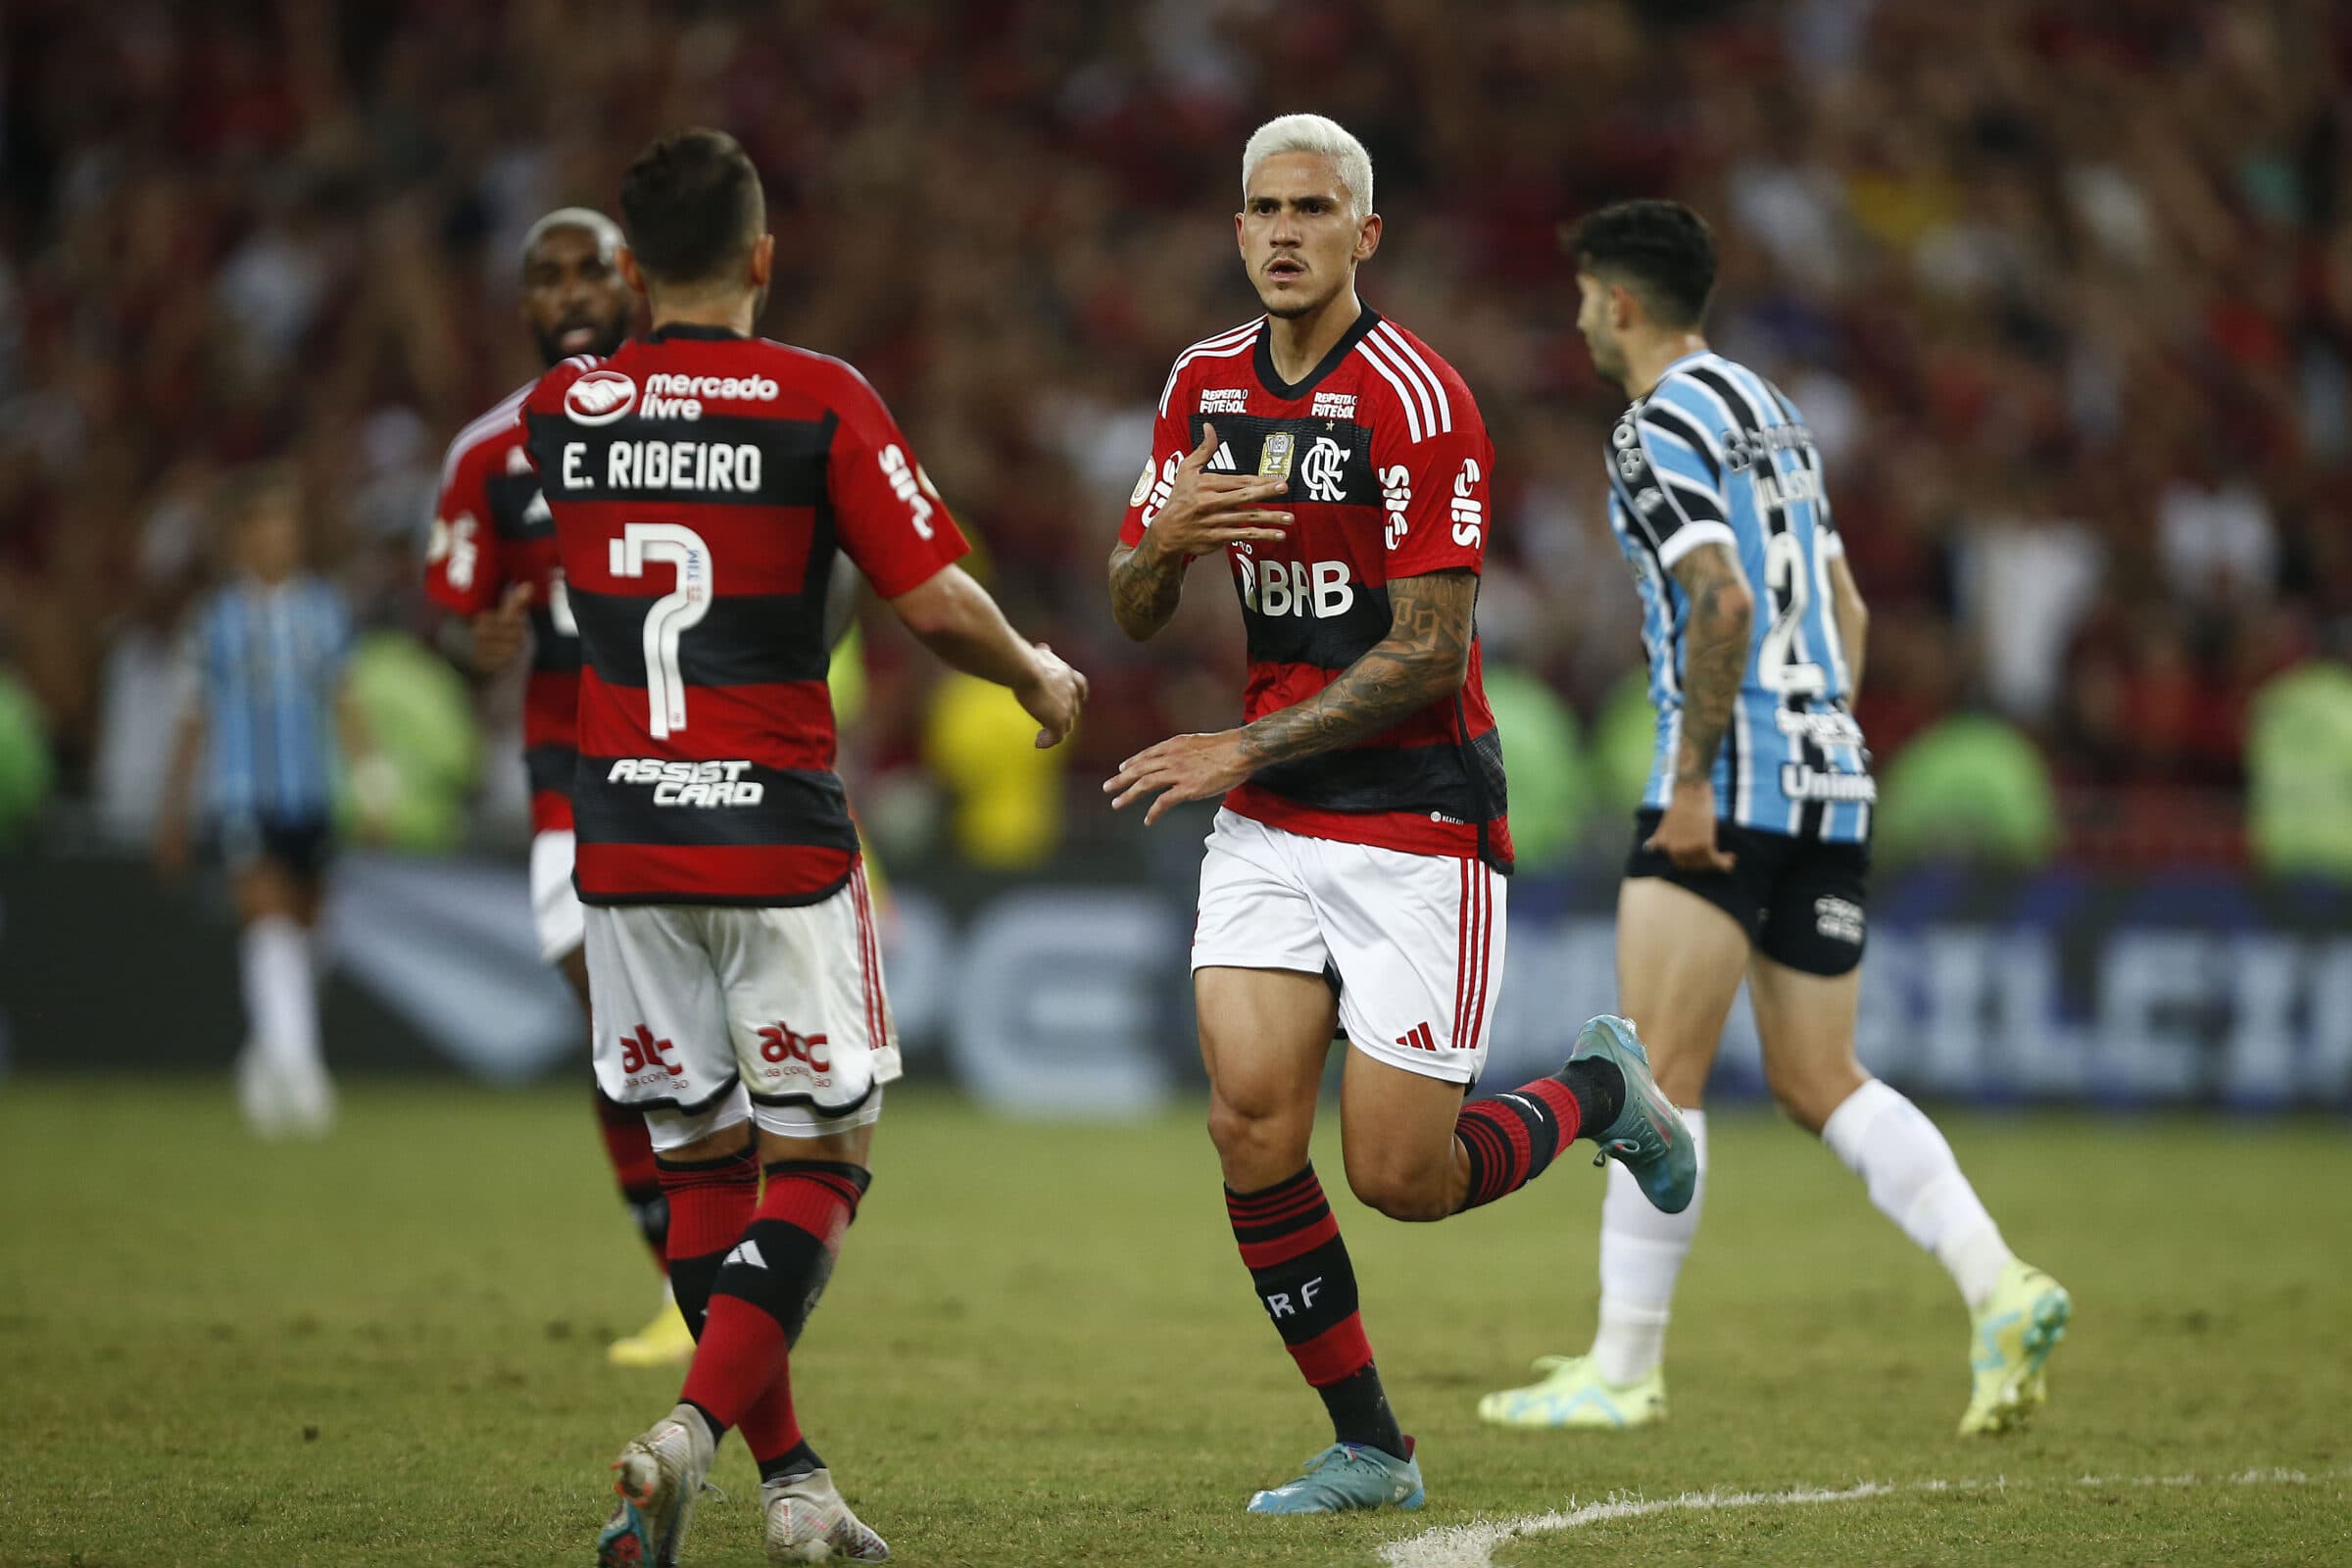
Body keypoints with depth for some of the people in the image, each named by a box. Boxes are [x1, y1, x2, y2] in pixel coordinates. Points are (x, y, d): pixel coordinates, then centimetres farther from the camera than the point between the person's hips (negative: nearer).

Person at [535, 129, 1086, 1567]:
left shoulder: (562, 410, 3)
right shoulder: (821, 405, -8)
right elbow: (937, 602, -10)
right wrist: (1039, 677, 10)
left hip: (622, 838, 4)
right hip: (777, 838, -4)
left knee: (702, 1165, 13)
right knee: (821, 1159, 4)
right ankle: (693, 1433, -16)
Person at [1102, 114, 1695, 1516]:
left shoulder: (1417, 400, -14)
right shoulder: (1205, 385, 8)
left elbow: (1429, 653, -16)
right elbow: (1132, 611, 13)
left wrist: (1248, 749, -13)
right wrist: (1170, 540, -10)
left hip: (1418, 826, -6)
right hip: (1267, 826, 6)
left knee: (1400, 1176, -5)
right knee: (1253, 1123, -11)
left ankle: (1602, 1092, 26)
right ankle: (1370, 1450, 3)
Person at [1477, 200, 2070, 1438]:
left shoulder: (1659, 431, -8)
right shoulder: (1767, 410, 20)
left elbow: (1723, 602, -22)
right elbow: (1845, 609, 22)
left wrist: (1693, 780, -18)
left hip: (1732, 783, -9)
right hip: (1829, 779, 9)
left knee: (1659, 1072, -4)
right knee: (1816, 1081, 10)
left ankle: (1623, 1369, -3)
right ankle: (1999, 1288, -6)